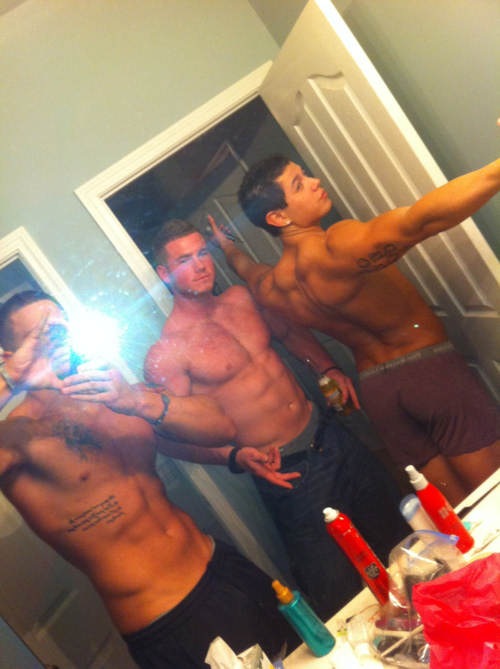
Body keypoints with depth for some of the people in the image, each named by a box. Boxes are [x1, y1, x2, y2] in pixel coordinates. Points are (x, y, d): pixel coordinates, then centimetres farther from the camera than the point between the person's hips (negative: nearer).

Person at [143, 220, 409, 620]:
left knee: (397, 535, 21)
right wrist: (233, 456, -30)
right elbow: (171, 438, -16)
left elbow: (290, 332, 21)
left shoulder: (241, 298, 4)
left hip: (330, 437, 7)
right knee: (337, 592, 3)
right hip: (286, 472, -7)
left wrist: (328, 369, 6)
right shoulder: (166, 354, -17)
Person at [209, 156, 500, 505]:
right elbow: (421, 219, -39)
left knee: (459, 509, 16)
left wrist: (225, 244, 48)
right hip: (431, 371, -7)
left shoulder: (272, 286, 2)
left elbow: (244, 264, 27)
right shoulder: (337, 247, -23)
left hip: (376, 391, 7)